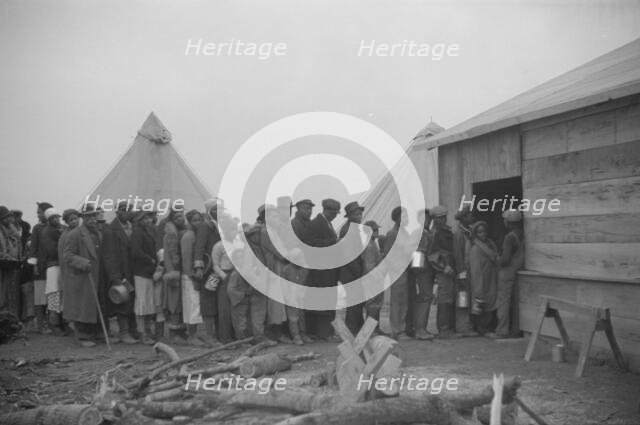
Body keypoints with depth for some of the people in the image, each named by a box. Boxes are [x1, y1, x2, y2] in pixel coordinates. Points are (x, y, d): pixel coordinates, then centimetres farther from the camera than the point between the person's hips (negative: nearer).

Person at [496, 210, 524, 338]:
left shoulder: (510, 237, -19)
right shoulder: (523, 235, 3)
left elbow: (505, 259, -23)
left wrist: (498, 259, -2)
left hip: (508, 272, -7)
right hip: (519, 272, 8)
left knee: (503, 302, -1)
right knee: (517, 301, 14)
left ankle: (502, 330, 1)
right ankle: (517, 329, 19)